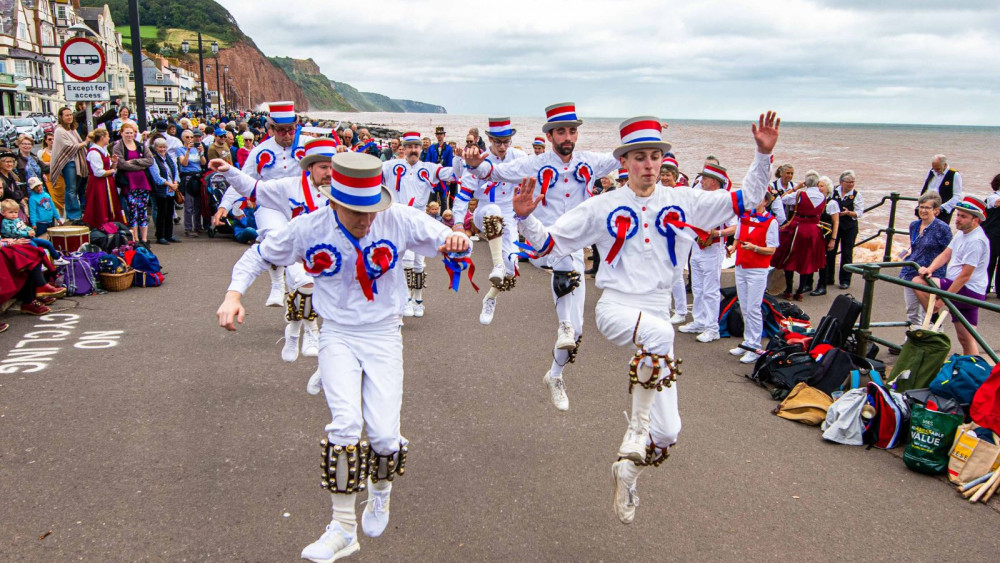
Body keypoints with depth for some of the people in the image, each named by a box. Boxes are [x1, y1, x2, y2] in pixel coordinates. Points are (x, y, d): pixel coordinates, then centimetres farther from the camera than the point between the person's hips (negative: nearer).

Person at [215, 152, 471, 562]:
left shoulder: (400, 220, -16)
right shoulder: (309, 228, -13)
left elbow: (448, 240, -8)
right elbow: (260, 254, 2)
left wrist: (457, 243, -33)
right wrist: (233, 295, -12)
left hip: (384, 334, 0)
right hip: (338, 336, 0)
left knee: (384, 434, -7)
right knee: (345, 423, -19)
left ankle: (380, 489, 30)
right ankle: (343, 528, 0)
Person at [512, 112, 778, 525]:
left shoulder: (681, 202, 5)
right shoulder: (602, 208, -1)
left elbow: (747, 199, 7)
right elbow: (550, 243, -1)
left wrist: (763, 155, -4)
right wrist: (526, 217, -18)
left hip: (658, 315, 4)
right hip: (615, 308, -3)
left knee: (667, 431, 3)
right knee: (660, 333, -41)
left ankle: (628, 467, 33)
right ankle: (637, 428, -23)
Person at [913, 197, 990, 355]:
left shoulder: (976, 241, -19)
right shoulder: (962, 233, 10)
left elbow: (964, 276, -22)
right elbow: (946, 254, 8)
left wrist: (942, 300, -21)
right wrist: (930, 269, -13)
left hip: (968, 291, -9)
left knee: (918, 282, -16)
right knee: (966, 339, 12)